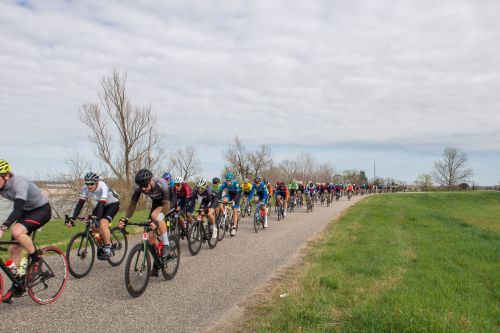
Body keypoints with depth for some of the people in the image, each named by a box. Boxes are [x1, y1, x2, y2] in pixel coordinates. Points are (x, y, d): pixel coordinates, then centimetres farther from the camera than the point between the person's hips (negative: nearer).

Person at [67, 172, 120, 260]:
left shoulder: (102, 187, -34)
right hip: (101, 204, 7)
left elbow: (102, 205, -42)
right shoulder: (85, 189, -18)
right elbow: (80, 203, -20)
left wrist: (97, 219, -52)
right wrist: (72, 218, -29)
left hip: (113, 204, -6)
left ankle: (107, 249, -15)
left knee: (103, 224, -26)